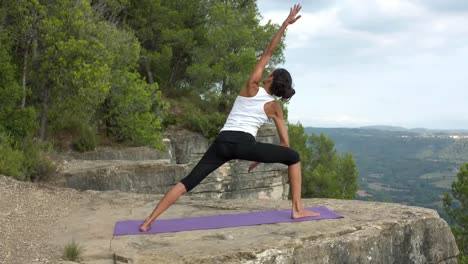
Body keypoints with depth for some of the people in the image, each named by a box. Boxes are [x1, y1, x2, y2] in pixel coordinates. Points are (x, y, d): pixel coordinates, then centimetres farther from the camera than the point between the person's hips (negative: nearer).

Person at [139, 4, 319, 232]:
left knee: (188, 181, 5)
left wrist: (285, 23, 7)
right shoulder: (275, 107, 14)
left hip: (223, 142, 2)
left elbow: (268, 52, 10)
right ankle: (297, 209, 8)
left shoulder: (252, 87, 13)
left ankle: (149, 220, 0)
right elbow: (284, 142, 17)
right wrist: (261, 158, 26)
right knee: (293, 157, 16)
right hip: (245, 143, -2)